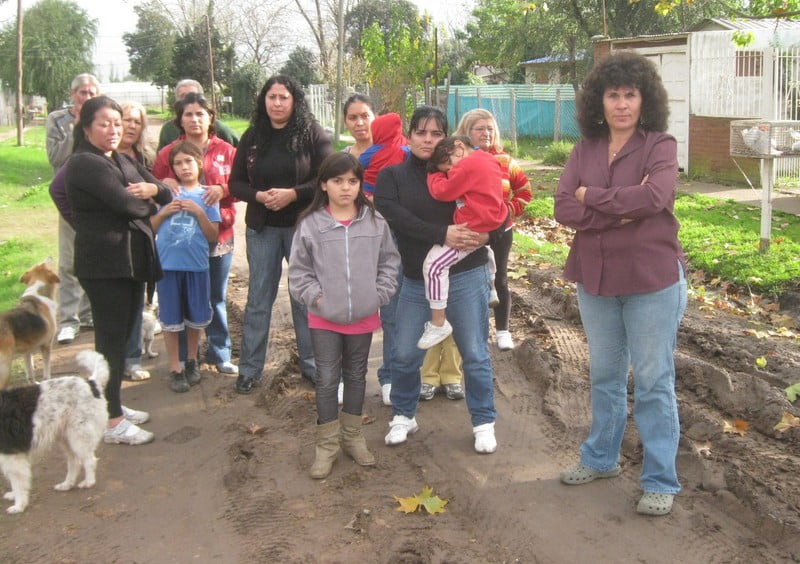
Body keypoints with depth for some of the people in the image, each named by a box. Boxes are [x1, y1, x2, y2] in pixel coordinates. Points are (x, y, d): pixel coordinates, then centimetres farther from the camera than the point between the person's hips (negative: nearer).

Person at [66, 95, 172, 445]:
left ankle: (113, 404, 25)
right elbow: (126, 204, -21)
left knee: (122, 335, 13)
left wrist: (153, 189, -11)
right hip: (104, 263, -8)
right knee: (111, 338, -6)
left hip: (133, 258, 8)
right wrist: (148, 204, 0)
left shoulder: (124, 161, 18)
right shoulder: (84, 164, -10)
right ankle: (112, 421, -1)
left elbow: (167, 194, 11)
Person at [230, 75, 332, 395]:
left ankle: (311, 364, 21)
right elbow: (236, 183, 6)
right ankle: (249, 369, 17)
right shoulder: (252, 137, 5)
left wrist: (293, 194, -21)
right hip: (262, 228, 3)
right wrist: (259, 196, -14)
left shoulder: (313, 134, -5)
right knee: (258, 298, 8)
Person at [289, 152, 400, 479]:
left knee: (356, 376, 17)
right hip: (324, 317, -2)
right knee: (327, 380, 5)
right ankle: (327, 445, 18)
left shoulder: (375, 222, -4)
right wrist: (315, 296, -11)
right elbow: (299, 270, -2)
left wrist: (380, 294, -5)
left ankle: (353, 436, 33)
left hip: (364, 316, 2)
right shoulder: (310, 224, -9)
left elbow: (389, 262, 4)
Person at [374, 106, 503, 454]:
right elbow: (392, 215, -16)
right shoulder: (392, 176, 2)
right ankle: (403, 416, 29)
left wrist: (487, 235, -17)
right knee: (405, 355, 7)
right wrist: (442, 234, -24)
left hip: (465, 278, -1)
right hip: (416, 281, 1)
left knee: (475, 354, 7)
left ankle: (483, 422, 23)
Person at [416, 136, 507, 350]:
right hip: (492, 224, 11)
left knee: (434, 264, -16)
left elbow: (443, 191, -16)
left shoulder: (467, 165, -20)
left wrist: (434, 173, 1)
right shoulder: (487, 160, 10)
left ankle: (438, 323, -13)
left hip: (474, 229, -11)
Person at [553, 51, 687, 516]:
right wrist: (621, 211, -20)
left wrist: (592, 196, -15)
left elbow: (654, 197, -25)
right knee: (605, 376, 19)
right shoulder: (585, 150, 4)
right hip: (596, 279, 5)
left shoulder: (660, 145, -8)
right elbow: (565, 208, -8)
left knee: (653, 382, 4)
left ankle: (661, 481, 16)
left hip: (653, 281, -4)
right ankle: (601, 457, 36)